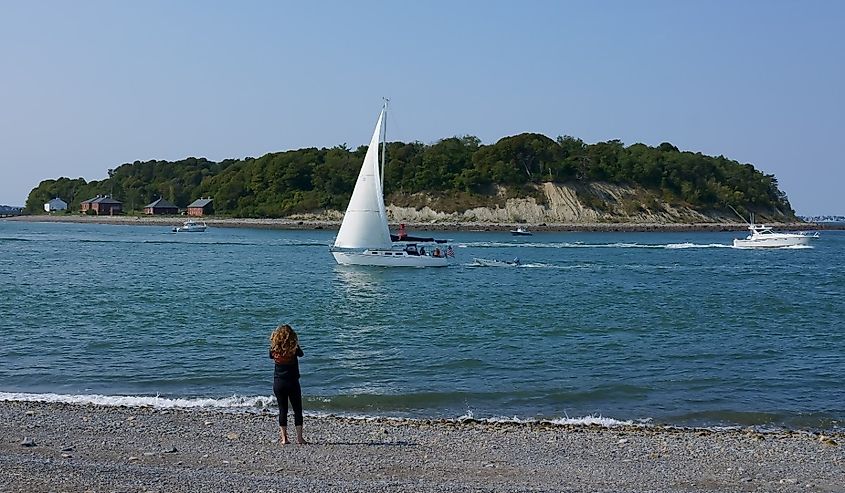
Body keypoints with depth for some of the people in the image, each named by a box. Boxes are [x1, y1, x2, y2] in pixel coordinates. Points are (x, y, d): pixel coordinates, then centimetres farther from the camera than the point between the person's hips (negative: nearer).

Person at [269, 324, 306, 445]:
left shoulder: (274, 349, -9)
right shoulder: (294, 348, -13)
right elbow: (301, 353, 7)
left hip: (278, 383, 2)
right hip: (292, 382, -2)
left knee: (282, 410, 9)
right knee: (297, 410, 8)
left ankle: (283, 438, 7)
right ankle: (299, 437, 7)